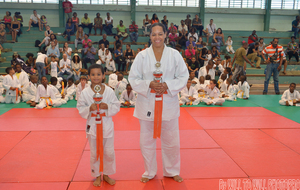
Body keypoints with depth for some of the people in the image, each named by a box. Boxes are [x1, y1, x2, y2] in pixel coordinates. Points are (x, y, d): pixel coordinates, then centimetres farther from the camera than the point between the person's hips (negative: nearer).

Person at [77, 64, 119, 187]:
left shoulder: (109, 91, -5)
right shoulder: (85, 92, -5)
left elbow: (116, 107, 0)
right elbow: (81, 110, -1)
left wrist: (107, 107, -19)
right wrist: (89, 108, -20)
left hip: (107, 125, 0)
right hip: (92, 125, 0)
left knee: (109, 152, 8)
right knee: (94, 153, 12)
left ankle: (106, 174, 30)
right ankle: (97, 176, 32)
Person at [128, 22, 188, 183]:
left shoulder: (174, 55, -2)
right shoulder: (142, 55, -2)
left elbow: (183, 76, 0)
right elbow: (133, 78, -2)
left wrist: (167, 85, -16)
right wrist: (149, 85, -19)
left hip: (168, 103, 0)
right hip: (147, 103, 0)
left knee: (171, 140, 11)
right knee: (146, 141, 11)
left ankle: (172, 171, 35)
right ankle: (149, 172, 34)